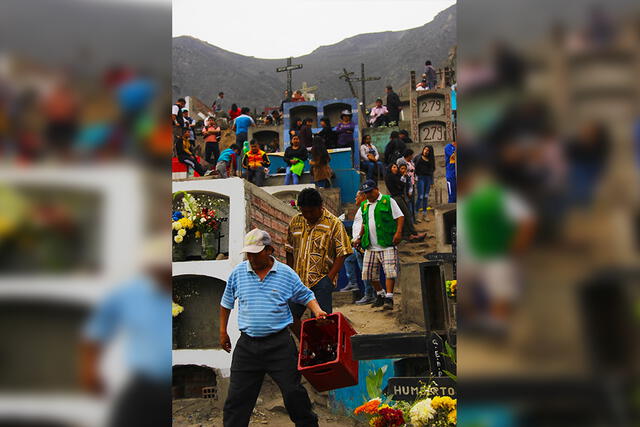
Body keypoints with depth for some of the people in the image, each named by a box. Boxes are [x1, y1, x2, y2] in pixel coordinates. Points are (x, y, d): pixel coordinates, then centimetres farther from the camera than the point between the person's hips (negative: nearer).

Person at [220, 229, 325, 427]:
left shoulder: (286, 273, -1)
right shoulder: (238, 272, 3)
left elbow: (306, 296, 10)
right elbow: (226, 303, 16)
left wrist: (317, 311, -9)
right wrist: (223, 332, 17)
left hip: (279, 343, -1)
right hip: (247, 344, 2)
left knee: (293, 391, 5)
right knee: (237, 395, 5)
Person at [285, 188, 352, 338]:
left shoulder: (333, 223, -5)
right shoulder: (295, 222, 8)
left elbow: (342, 253, -6)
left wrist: (329, 278, -13)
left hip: (321, 280, -5)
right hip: (298, 279, 5)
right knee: (290, 315, 4)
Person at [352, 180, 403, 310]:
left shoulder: (388, 200, 1)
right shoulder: (364, 205, 17)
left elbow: (400, 217, -3)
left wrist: (398, 232, -15)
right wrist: (359, 238, 15)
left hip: (387, 245, -6)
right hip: (370, 246, 6)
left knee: (390, 271, -13)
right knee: (369, 272, 7)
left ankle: (389, 298, -9)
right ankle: (380, 294, 24)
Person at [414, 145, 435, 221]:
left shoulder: (430, 159, 15)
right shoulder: (418, 157, 3)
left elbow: (432, 170, 17)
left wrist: (432, 181, 13)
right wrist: (415, 176, -11)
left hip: (428, 178, 5)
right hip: (420, 177, -5)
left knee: (426, 197, 7)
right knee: (420, 197, -11)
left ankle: (424, 214, 13)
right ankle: (415, 214, -7)